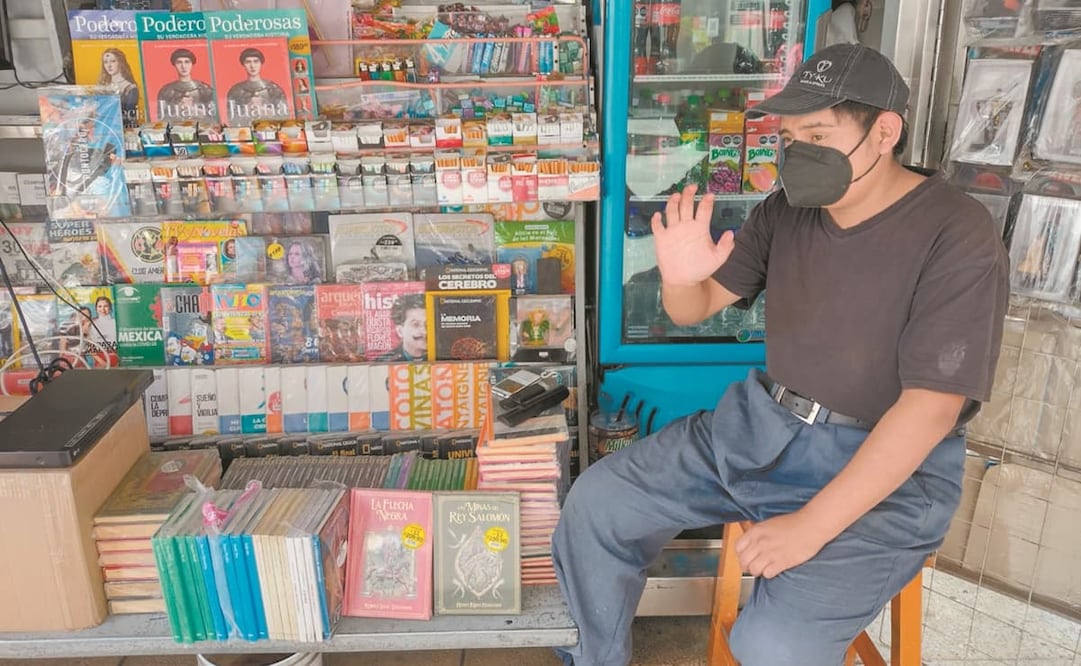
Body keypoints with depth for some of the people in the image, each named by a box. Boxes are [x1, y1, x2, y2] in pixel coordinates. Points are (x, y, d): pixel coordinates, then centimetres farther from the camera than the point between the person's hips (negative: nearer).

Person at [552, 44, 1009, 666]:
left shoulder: (959, 238, -18)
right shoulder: (787, 212, 0)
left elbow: (930, 406, -22)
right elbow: (695, 309, 6)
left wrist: (812, 525, -26)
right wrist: (680, 277, -20)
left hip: (890, 468, -6)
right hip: (759, 422, 6)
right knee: (597, 502, -2)